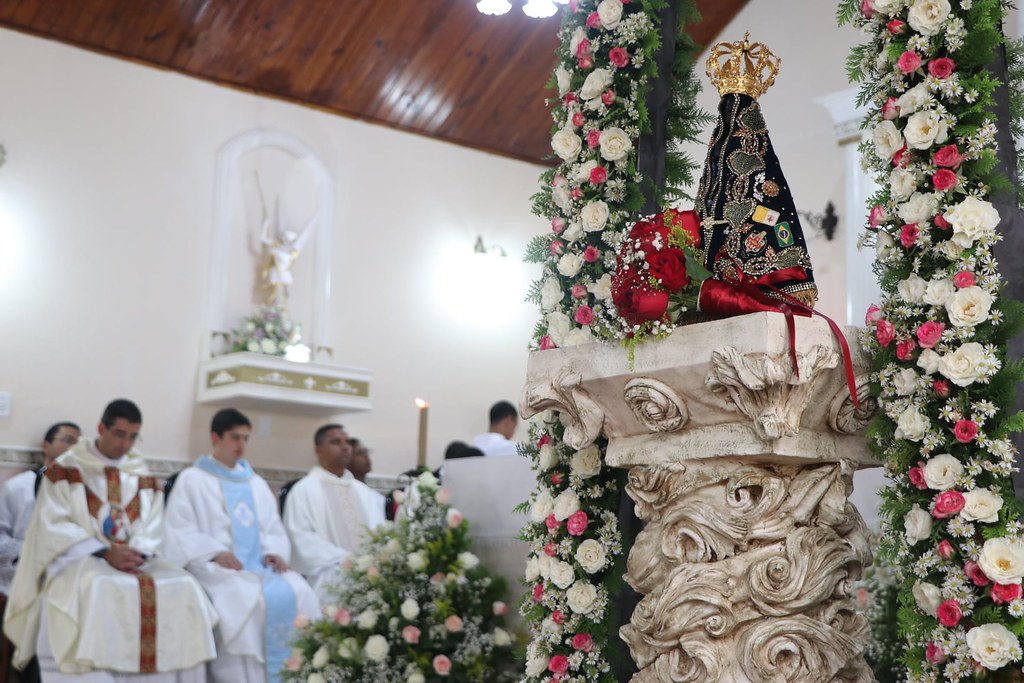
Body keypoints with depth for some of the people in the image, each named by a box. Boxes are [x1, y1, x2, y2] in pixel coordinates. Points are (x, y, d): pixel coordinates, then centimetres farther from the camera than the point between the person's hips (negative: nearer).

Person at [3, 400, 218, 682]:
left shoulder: (142, 474, 14)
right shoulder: (66, 469, 1)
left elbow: (151, 528, 8)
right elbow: (54, 527, -8)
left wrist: (137, 551, -15)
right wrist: (104, 552, -19)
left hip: (134, 559, 4)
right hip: (78, 558, -4)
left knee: (182, 589, -20)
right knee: (95, 591, -37)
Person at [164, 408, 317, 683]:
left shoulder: (256, 482, 25)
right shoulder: (191, 479, 6)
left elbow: (274, 529, 21)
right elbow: (180, 532, -4)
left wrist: (275, 552, -2)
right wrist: (215, 552, -18)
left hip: (260, 564, 5)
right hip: (216, 567, -5)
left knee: (300, 595, -22)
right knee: (249, 599, -35)